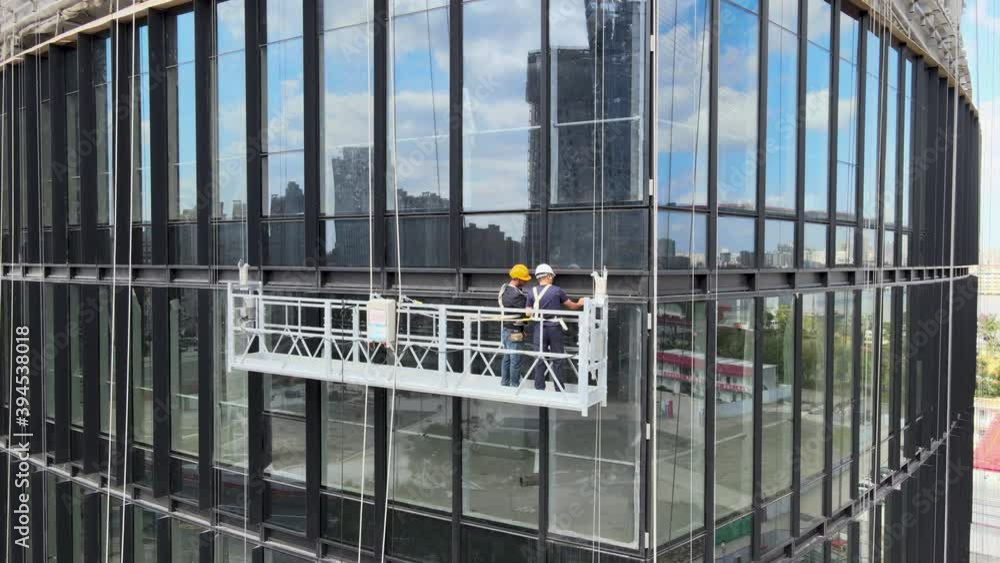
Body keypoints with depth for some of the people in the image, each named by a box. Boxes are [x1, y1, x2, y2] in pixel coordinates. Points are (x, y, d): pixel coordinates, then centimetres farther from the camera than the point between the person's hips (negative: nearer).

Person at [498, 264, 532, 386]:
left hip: (505, 329, 10)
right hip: (514, 331, -10)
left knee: (506, 358, 17)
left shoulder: (504, 288, 6)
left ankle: (504, 383, 25)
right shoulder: (516, 295, -23)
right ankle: (514, 385, 5)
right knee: (516, 360, -1)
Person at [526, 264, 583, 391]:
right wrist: (580, 304, 29)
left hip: (540, 329, 2)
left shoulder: (532, 292, 0)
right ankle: (559, 390, 10)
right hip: (555, 328, -2)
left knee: (540, 361, 8)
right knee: (557, 361, 6)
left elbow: (529, 313, 2)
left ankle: (539, 389, 10)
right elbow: (572, 306, 7)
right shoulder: (557, 290, -4)